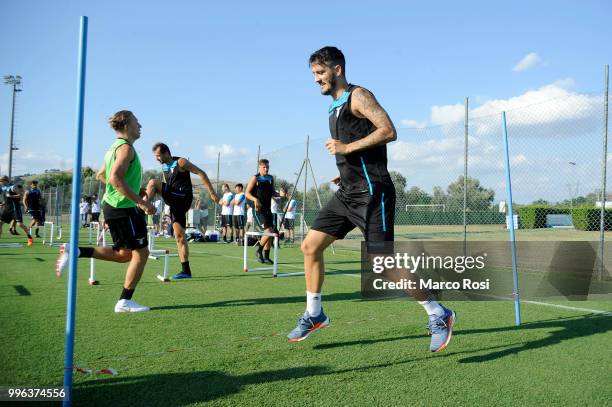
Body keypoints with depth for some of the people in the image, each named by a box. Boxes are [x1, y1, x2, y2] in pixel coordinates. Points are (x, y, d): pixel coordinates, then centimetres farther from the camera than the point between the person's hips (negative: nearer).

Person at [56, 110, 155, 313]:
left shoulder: (115, 147, 17)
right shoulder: (126, 147, -14)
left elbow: (100, 175, 26)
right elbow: (116, 178, -27)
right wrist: (140, 201, -26)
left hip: (113, 205, 10)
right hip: (124, 207, -10)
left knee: (124, 254, 17)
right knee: (141, 252, -2)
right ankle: (125, 302, 4)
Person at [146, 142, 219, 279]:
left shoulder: (180, 162, -4)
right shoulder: (164, 168, 18)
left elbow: (201, 173, -7)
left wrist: (211, 192, -11)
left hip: (183, 198, -8)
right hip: (173, 200, 8)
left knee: (153, 182, -18)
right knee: (179, 235, 4)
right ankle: (186, 271, 6)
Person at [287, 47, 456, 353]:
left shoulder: (358, 96, -7)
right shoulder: (335, 106, 20)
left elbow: (389, 131, -19)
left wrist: (347, 148, -19)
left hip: (371, 193, -9)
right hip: (347, 192, 9)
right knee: (310, 246, 5)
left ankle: (439, 316, 5)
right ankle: (314, 314, 19)